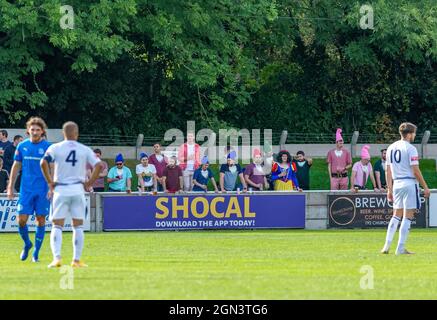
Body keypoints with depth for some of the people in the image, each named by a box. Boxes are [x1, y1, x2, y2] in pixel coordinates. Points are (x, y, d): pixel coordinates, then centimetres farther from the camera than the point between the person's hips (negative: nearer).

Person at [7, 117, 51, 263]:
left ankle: (36, 253, 8)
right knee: (22, 219, -4)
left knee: (41, 220, 0)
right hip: (26, 189, 2)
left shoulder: (48, 147, -1)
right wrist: (10, 187, 8)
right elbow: (16, 167, 12)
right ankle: (27, 244, 22)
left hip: (43, 190, -2)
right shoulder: (22, 146, 6)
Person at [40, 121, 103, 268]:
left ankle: (56, 258, -14)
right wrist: (89, 183, 2)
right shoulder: (85, 150, 3)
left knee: (57, 226, 2)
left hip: (60, 190, -1)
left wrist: (50, 183, -5)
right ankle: (76, 260, 7)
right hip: (78, 190, 1)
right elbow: (98, 165, -5)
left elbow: (43, 163, -14)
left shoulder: (55, 148, 0)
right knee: (78, 226, 9)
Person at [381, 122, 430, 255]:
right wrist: (425, 187, -7)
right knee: (408, 216, -2)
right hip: (409, 183, -7)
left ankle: (387, 246, 6)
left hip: (396, 184, 7)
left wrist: (389, 189, 16)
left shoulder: (391, 148, 11)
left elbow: (388, 171, 12)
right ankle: (400, 248, -5)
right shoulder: (410, 148, -10)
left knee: (396, 215, 15)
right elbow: (416, 171, -13)